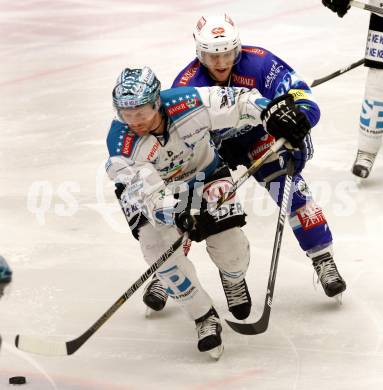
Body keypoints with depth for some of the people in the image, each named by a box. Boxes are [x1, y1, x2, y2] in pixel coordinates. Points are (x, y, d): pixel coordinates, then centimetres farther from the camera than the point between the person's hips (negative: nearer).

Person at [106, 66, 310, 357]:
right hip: (146, 183, -1)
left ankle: (234, 279, 33)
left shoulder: (187, 104, -35)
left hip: (202, 170, 1)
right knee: (161, 248, -22)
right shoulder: (122, 144, -35)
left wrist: (273, 111, -36)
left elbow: (236, 102, -24)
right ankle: (205, 317, -5)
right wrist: (181, 216, -54)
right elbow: (152, 194, -39)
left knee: (228, 243, -7)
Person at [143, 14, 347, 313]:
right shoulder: (187, 85, -28)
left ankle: (324, 262, 0)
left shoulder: (260, 64, -30)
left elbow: (305, 105, -31)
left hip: (259, 136, 0)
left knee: (290, 190, -16)